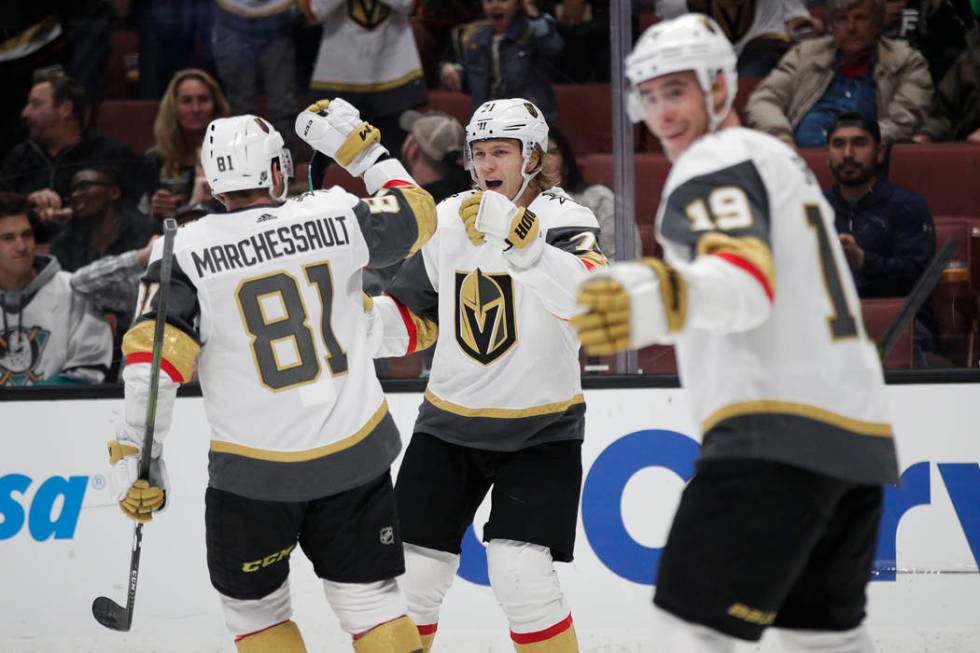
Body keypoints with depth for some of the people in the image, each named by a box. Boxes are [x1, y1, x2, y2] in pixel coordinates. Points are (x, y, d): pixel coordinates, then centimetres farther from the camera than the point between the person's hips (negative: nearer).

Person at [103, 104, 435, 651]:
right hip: (354, 456, 2)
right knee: (370, 600, 10)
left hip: (255, 474, -2)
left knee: (254, 607, 17)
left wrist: (137, 459, -11)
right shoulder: (336, 215, -5)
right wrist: (363, 149, 21)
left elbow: (154, 361, -16)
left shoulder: (186, 252, -9)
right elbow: (416, 217, 13)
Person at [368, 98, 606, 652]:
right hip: (449, 424, 4)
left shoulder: (566, 221, -10)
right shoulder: (448, 222, 3)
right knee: (412, 573, 4)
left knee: (520, 574, -17)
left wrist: (522, 243, -40)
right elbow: (413, 321, 9)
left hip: (541, 429, -4)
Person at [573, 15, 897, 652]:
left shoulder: (715, 162, -4)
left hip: (780, 435, -10)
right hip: (856, 434, 10)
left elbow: (747, 281, -24)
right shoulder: (778, 159, 26)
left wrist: (664, 300, -44)